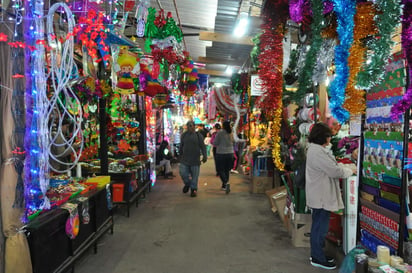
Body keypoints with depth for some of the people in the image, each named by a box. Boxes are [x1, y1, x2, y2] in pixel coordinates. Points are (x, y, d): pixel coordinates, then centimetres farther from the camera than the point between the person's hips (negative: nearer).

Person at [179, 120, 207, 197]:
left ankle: (193, 189, 17)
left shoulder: (198, 135, 0)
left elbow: (203, 146, -2)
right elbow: (181, 147, 18)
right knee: (182, 172, -5)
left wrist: (204, 156, -10)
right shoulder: (184, 135, 9)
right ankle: (187, 184, 24)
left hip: (195, 160, -2)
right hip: (185, 159, 3)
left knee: (194, 175, 1)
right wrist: (180, 155, 22)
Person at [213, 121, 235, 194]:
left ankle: (226, 183, -18)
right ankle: (224, 186, 22)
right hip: (230, 153, 5)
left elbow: (215, 143, -8)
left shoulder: (220, 132, -12)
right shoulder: (231, 133, 0)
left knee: (220, 170, 3)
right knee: (227, 170, 14)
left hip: (221, 153, -5)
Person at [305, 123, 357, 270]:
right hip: (321, 196, -11)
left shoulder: (318, 149, 12)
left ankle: (317, 254, 33)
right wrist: (350, 171, -4)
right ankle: (318, 258, 15)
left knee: (318, 226, 19)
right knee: (320, 227, 2)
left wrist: (350, 166, 10)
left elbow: (332, 165, 19)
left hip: (321, 195, 11)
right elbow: (335, 171, -22)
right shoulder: (317, 151, -23)